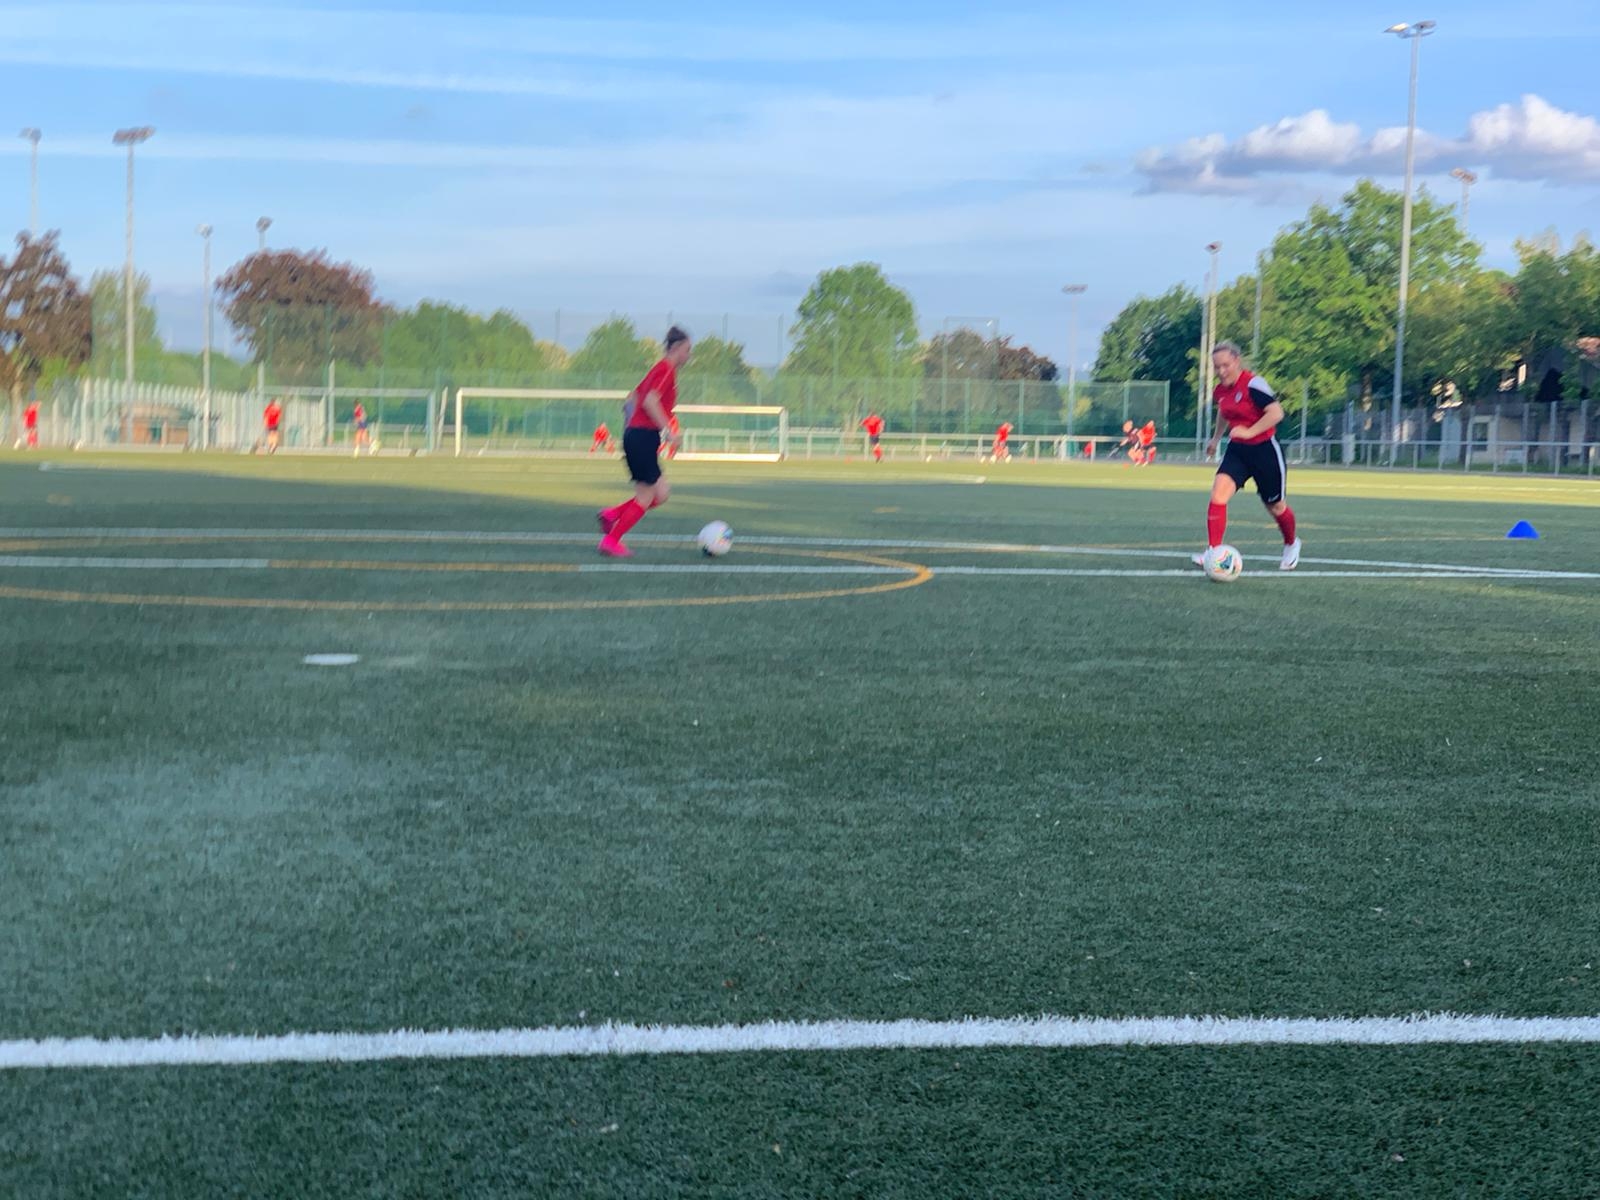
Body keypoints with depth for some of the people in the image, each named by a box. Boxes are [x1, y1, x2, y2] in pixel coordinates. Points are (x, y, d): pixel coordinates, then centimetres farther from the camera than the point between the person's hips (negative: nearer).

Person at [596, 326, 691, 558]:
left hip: (636, 435, 10)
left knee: (660, 495, 9)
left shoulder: (660, 369, 19)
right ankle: (610, 542, 1)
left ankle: (610, 514, 9)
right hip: (644, 437, -10)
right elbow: (650, 401, -23)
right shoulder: (666, 369, -10)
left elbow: (633, 398, 26)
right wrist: (669, 431, -23)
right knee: (645, 498, -3)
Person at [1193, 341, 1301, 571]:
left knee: (1275, 506, 11)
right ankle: (1213, 552, -23)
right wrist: (1216, 438, 29)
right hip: (1237, 450, 6)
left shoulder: (1253, 384, -19)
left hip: (1264, 449, -5)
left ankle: (1291, 545, 41)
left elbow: (1276, 412, -24)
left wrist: (1249, 431, -27)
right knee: (1218, 491, -19)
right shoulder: (1220, 391, 3)